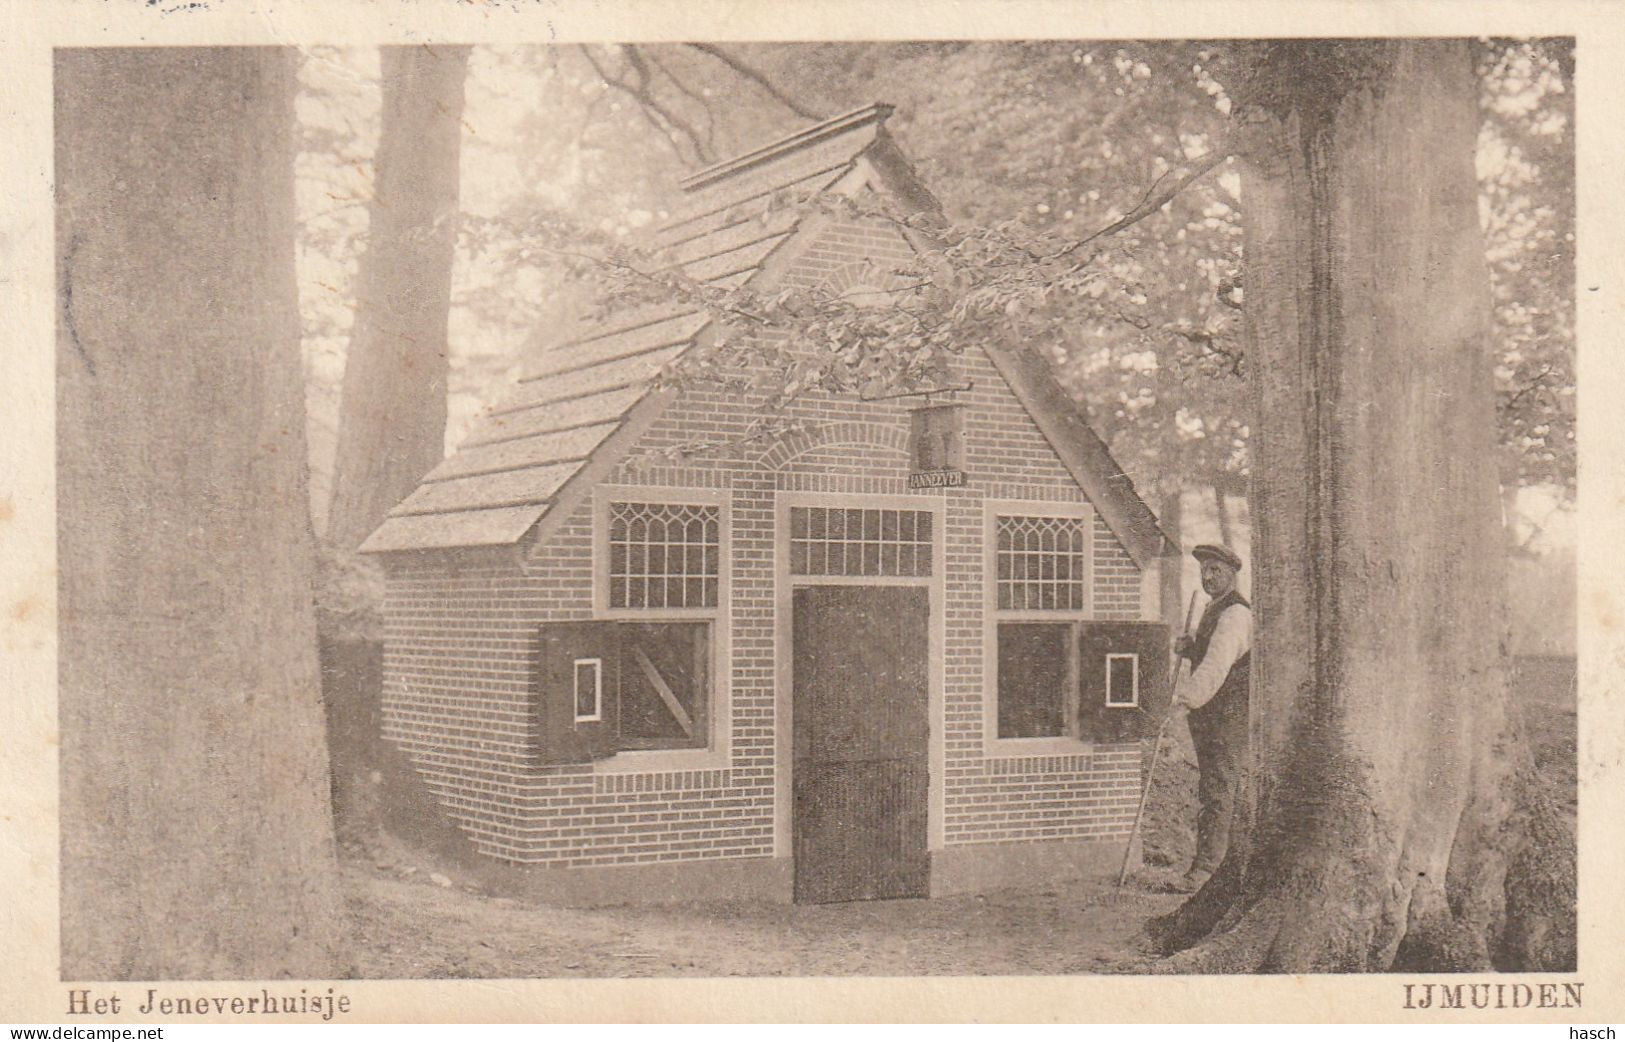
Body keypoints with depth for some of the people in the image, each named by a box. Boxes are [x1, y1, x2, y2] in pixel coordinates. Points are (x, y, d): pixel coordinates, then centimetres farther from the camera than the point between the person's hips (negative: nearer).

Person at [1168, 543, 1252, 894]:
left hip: (1228, 715, -10)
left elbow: (1217, 664, -27)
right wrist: (1188, 648, 7)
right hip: (1207, 714, 10)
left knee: (1218, 790, -11)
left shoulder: (1235, 614, -14)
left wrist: (1185, 695, -36)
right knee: (1210, 789, 13)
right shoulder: (1215, 610, 19)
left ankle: (1205, 868, -13)